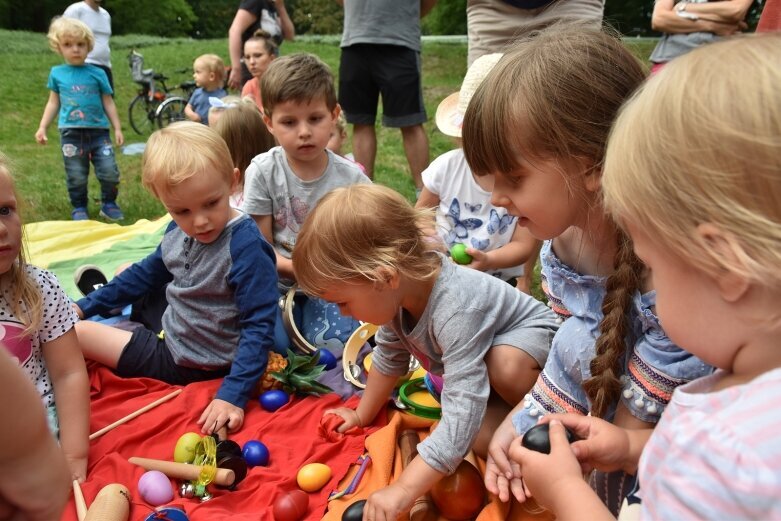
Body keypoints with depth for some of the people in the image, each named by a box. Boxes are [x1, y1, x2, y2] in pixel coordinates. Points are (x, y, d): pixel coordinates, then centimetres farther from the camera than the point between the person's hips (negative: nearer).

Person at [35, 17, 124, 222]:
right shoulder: (56, 73, 7)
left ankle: (108, 203, 16)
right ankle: (79, 208, 22)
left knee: (110, 172, -5)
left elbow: (108, 102, 6)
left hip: (98, 131, 0)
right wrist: (42, 128, 9)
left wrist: (117, 128, 1)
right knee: (76, 176, 5)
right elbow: (53, 103, 13)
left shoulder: (97, 73, 3)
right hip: (71, 133, 1)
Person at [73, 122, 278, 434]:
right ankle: (101, 293, 50)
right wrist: (85, 306, 17)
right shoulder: (178, 231, -6)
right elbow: (147, 273, 13)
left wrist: (233, 395, -36)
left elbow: (258, 328, -29)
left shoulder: (246, 248, -31)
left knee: (76, 332, -2)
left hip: (187, 363, -7)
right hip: (171, 328, 7)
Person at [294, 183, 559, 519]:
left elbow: (462, 415, -49)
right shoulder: (401, 289, -19)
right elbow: (388, 356, 0)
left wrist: (403, 491, -49)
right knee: (484, 438, -18)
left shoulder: (455, 313, -45)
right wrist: (362, 415, 9)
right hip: (475, 360, 6)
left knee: (506, 366, -39)